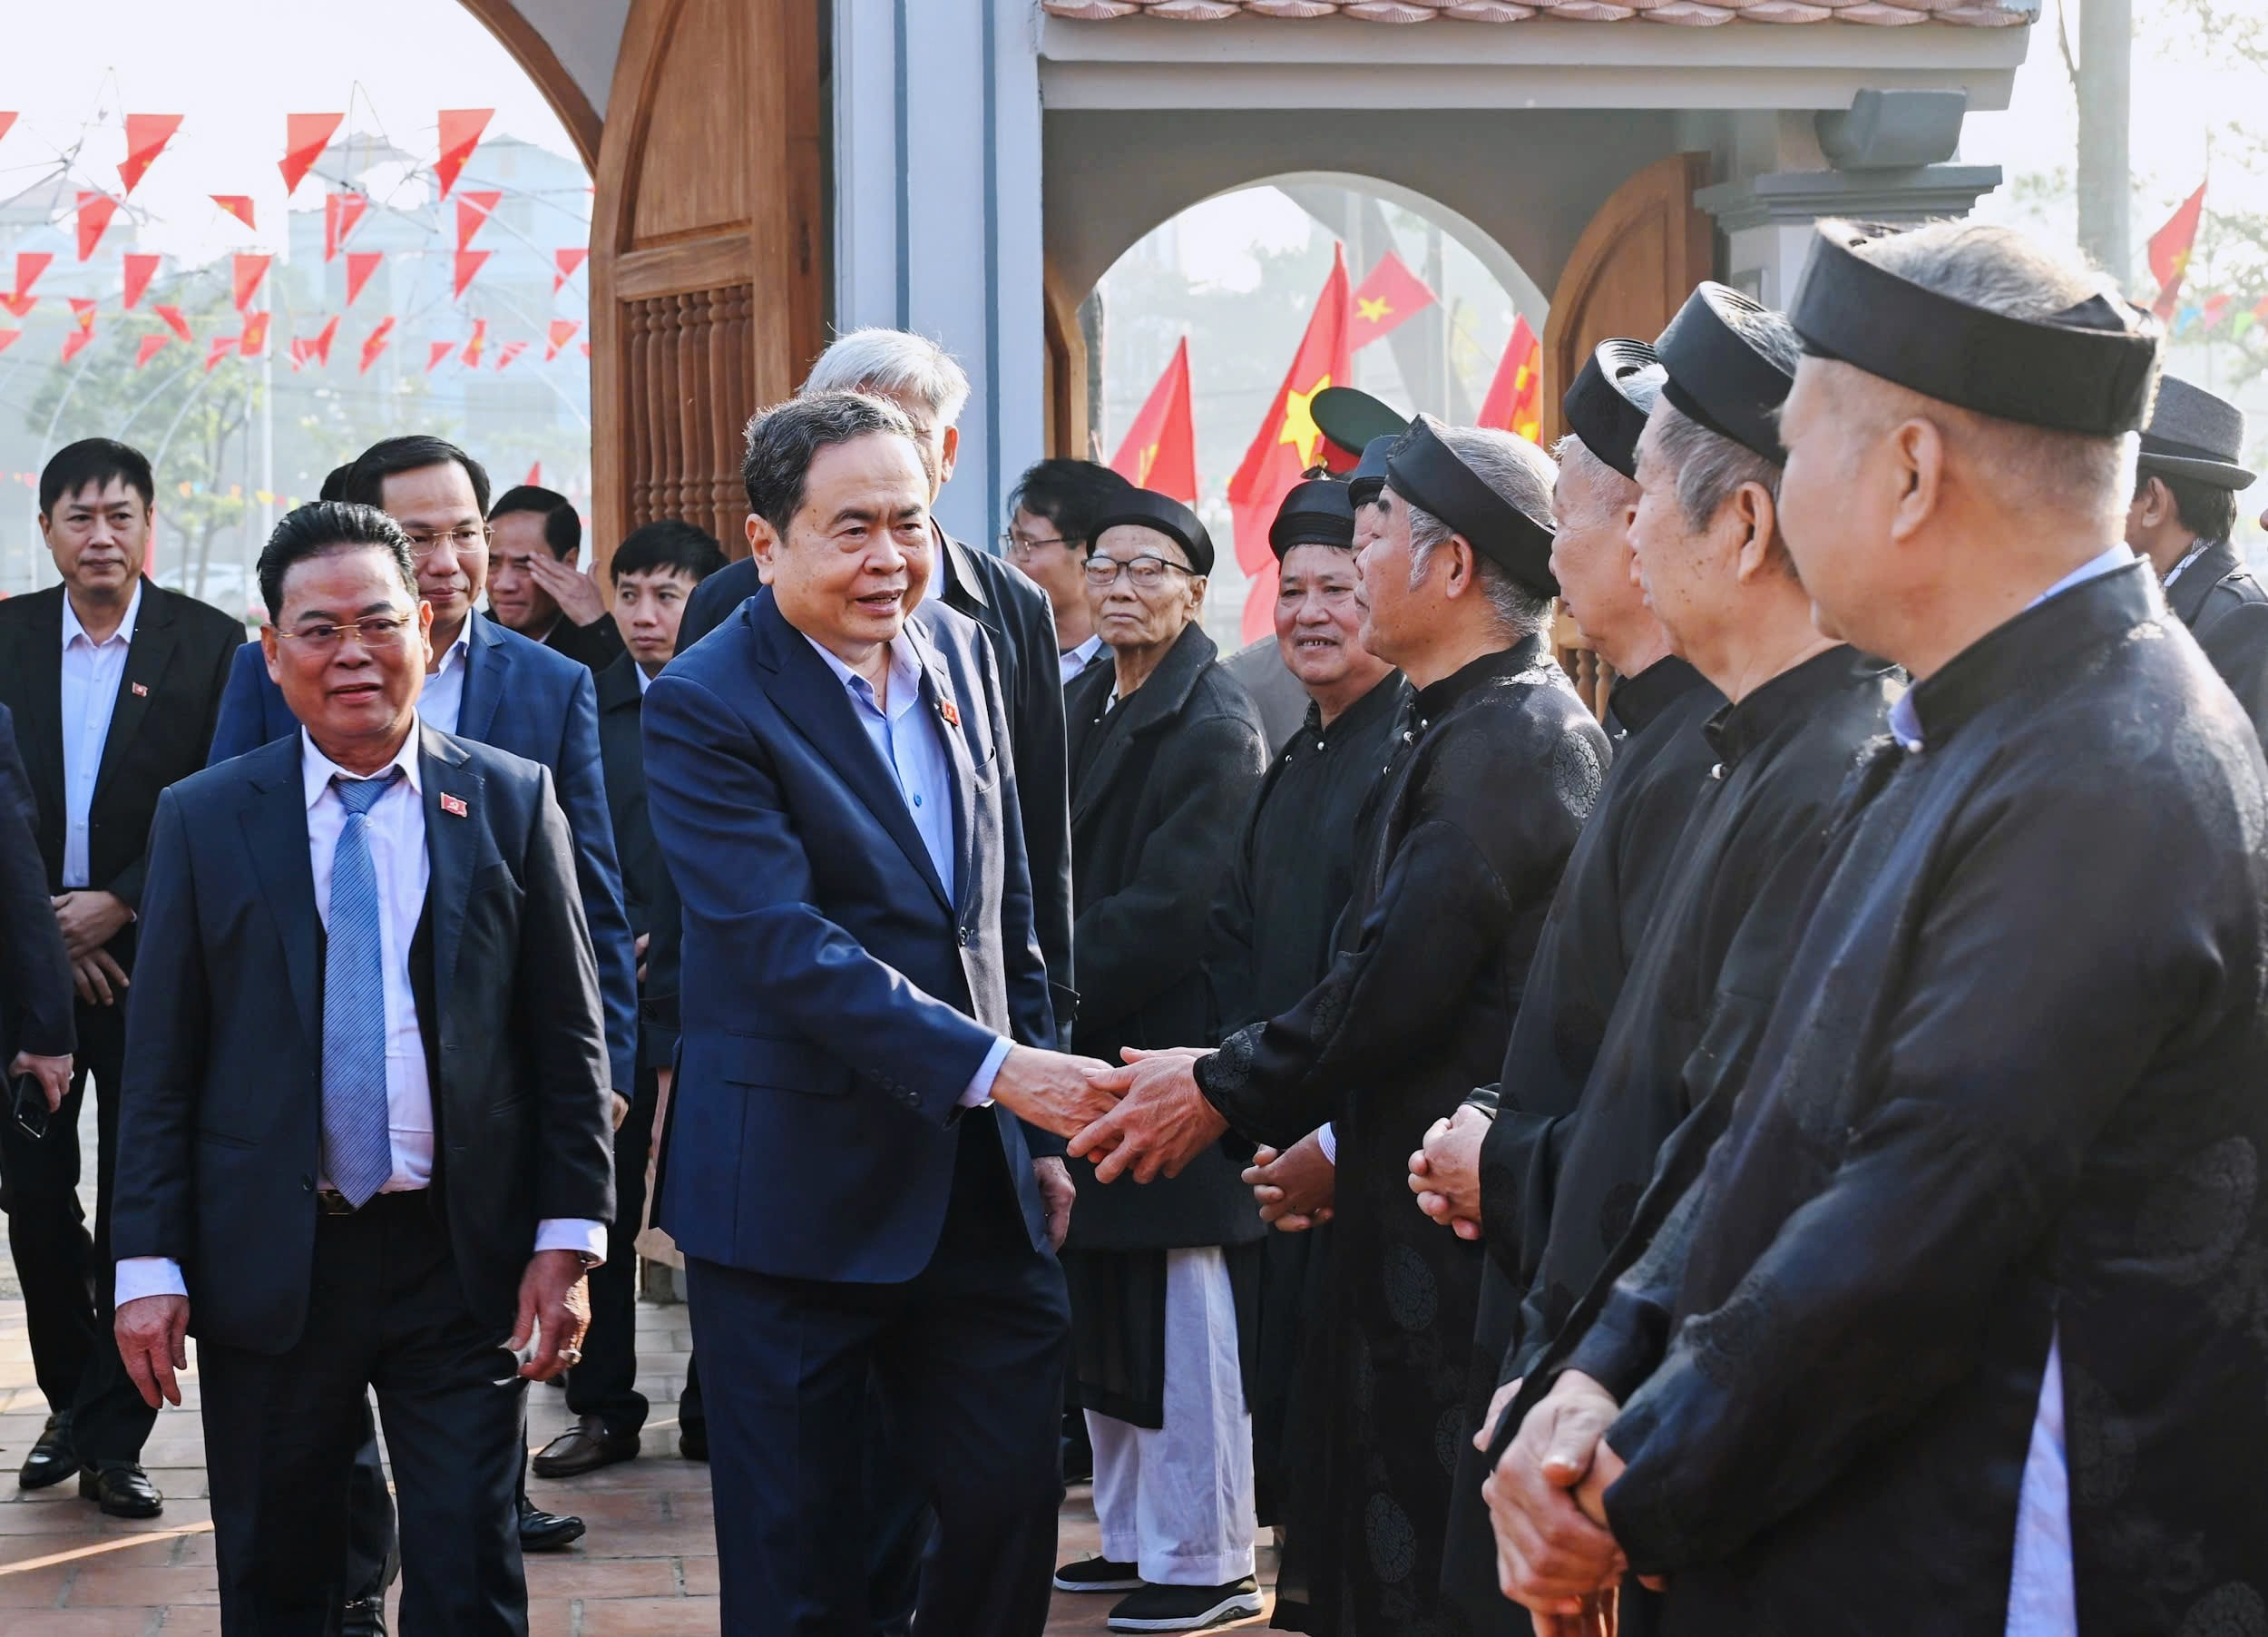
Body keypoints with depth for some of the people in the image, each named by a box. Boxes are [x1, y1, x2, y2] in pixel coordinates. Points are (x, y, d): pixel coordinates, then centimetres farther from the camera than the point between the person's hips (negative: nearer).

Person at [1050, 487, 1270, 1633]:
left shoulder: (1213, 730, -12)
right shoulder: (1081, 709, 14)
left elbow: (1168, 912, -19)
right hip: (1088, 1059, 9)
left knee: (1184, 1324, -3)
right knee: (1103, 1317, 15)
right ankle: (1133, 1531, 26)